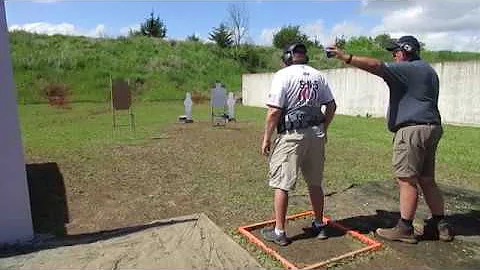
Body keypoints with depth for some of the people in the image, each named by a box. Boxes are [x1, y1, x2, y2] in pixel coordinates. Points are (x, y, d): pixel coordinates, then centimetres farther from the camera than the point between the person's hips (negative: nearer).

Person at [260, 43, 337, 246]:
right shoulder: (318, 76, 10)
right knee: (315, 183, 17)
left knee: (281, 184, 4)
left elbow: (274, 111, -13)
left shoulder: (283, 75, -6)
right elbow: (331, 106, 11)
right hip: (316, 134, 6)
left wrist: (266, 138, -5)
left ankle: (279, 232, 11)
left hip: (291, 136, -6)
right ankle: (319, 225, 30)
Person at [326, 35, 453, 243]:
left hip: (413, 129, -11)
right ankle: (440, 225, 22)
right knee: (426, 180, 15)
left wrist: (346, 58, -22)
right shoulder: (428, 70, 24)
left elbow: (377, 66, -21)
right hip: (431, 127, 11)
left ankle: (404, 229, 1)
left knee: (406, 179, -6)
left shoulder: (409, 69, -9)